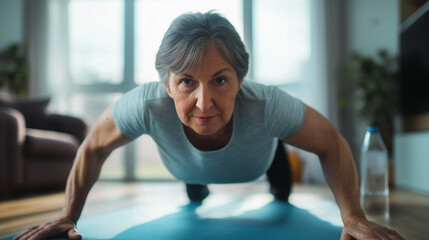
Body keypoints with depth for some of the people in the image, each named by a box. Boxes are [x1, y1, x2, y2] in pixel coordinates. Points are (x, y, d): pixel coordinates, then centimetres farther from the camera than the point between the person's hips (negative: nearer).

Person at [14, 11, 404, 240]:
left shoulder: (267, 104, -48)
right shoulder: (147, 104, -47)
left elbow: (332, 143, -30)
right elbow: (92, 148, -27)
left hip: (255, 165, 0)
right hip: (189, 169, 1)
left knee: (281, 188, 34)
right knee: (194, 191, 38)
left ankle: (280, 196, 71)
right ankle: (198, 194, 75)